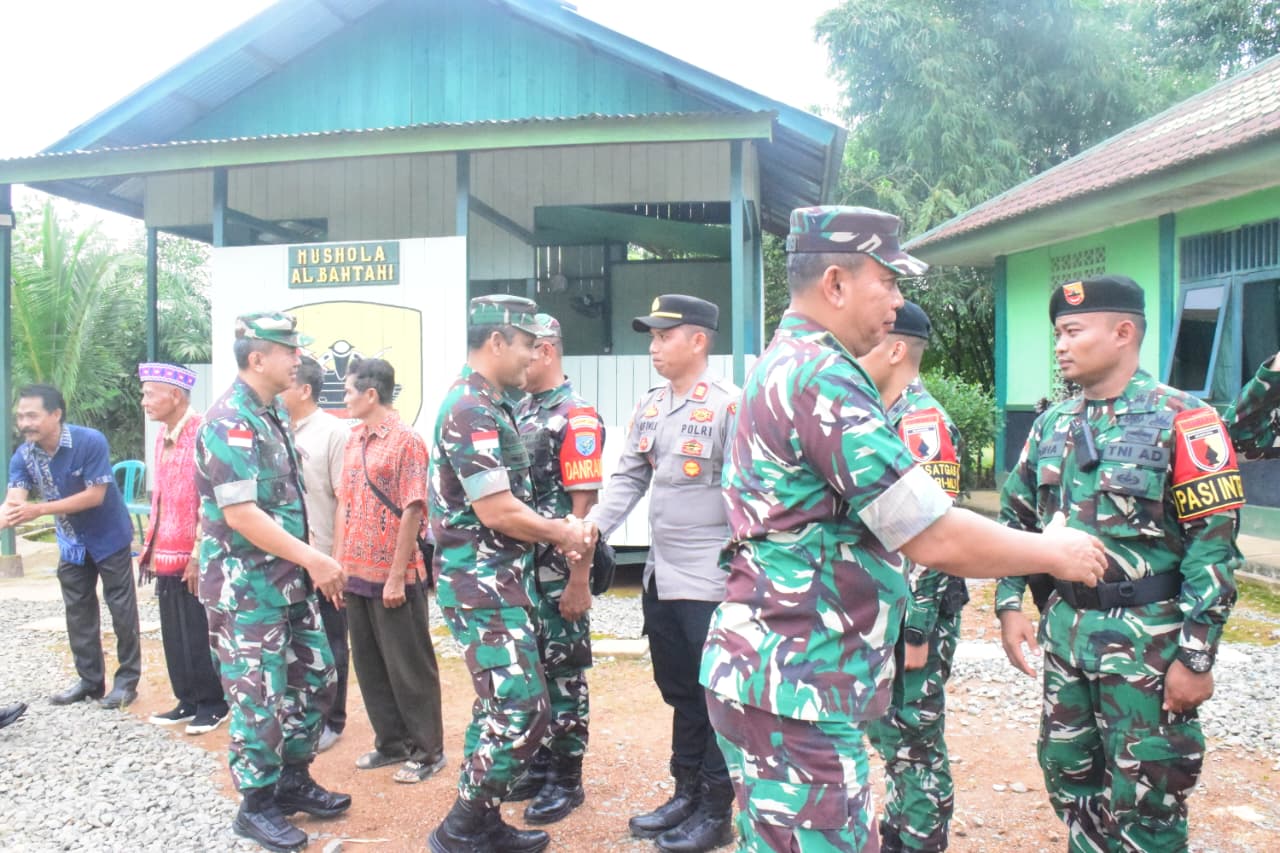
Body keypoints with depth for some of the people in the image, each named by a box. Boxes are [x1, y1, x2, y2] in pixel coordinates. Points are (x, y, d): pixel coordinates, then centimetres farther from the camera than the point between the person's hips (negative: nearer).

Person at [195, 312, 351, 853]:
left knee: (316, 678, 15)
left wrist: (309, 563, 16)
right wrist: (313, 559, -23)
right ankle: (257, 805, 20)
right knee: (260, 698, 2)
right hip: (247, 587, -9)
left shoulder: (273, 413, 10)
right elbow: (240, 513, -25)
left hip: (289, 581, 9)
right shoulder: (229, 422, -19)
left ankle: (293, 781, 31)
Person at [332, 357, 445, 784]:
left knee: (409, 667, 4)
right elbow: (344, 504, 13)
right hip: (357, 574, 8)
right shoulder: (354, 440, 10)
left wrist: (397, 576, -17)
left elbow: (412, 511, -16)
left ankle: (427, 750, 18)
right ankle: (391, 742, 30)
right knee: (369, 664, 16)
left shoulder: (406, 441, -13)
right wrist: (338, 562, 9)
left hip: (394, 577, -8)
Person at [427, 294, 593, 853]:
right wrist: (561, 533, -7)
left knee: (501, 706, 17)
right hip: (482, 584, -10)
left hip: (496, 579, 10)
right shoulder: (472, 410, -18)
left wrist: (557, 530, 5)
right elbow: (497, 511, -21)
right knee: (522, 712, -8)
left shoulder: (487, 405, 14)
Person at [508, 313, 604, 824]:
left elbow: (584, 505, -16)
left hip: (558, 571, -8)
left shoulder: (576, 417, -13)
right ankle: (540, 766, 31)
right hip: (520, 567, 8)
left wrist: (579, 580, -19)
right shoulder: (521, 411, 11)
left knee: (565, 672, 4)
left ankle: (567, 780, 17)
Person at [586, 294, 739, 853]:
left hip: (711, 580, -7)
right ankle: (686, 792, 34)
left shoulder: (729, 405, -13)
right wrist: (592, 527, -3)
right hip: (660, 574, 7)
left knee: (713, 695, 5)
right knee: (677, 691, 18)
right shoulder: (649, 406, 9)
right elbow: (628, 477, 10)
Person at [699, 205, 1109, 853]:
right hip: (791, 688, -10)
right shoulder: (823, 379, -19)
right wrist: (1053, 551, -4)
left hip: (774, 673, 10)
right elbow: (938, 540, -20)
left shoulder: (782, 366, 13)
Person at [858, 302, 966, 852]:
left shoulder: (925, 424, -16)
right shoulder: (882, 421, 12)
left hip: (914, 617, -9)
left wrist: (916, 631, -21)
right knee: (887, 735, 19)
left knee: (917, 744, 3)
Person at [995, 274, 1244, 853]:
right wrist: (1010, 604, 4)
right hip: (1065, 627, 6)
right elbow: (1017, 517, 14)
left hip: (1148, 635, -5)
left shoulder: (1182, 420, -10)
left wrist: (1196, 657, -14)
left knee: (1145, 795, 7)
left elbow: (1213, 545, -12)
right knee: (1067, 773, 17)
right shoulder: (1052, 425, 7)